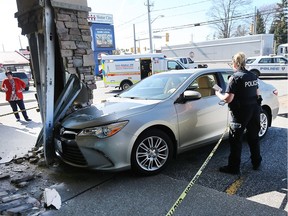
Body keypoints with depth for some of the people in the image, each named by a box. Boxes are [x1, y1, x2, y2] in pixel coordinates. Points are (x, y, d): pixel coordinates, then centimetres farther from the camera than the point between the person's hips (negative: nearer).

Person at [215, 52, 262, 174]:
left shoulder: (235, 77, -16)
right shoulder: (253, 76, 7)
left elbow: (228, 99, -20)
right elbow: (257, 94, 17)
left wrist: (218, 94, -2)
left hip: (241, 113, -7)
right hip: (254, 110, 8)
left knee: (235, 140, 2)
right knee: (253, 137, 20)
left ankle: (233, 168, 10)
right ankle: (256, 162, 35)